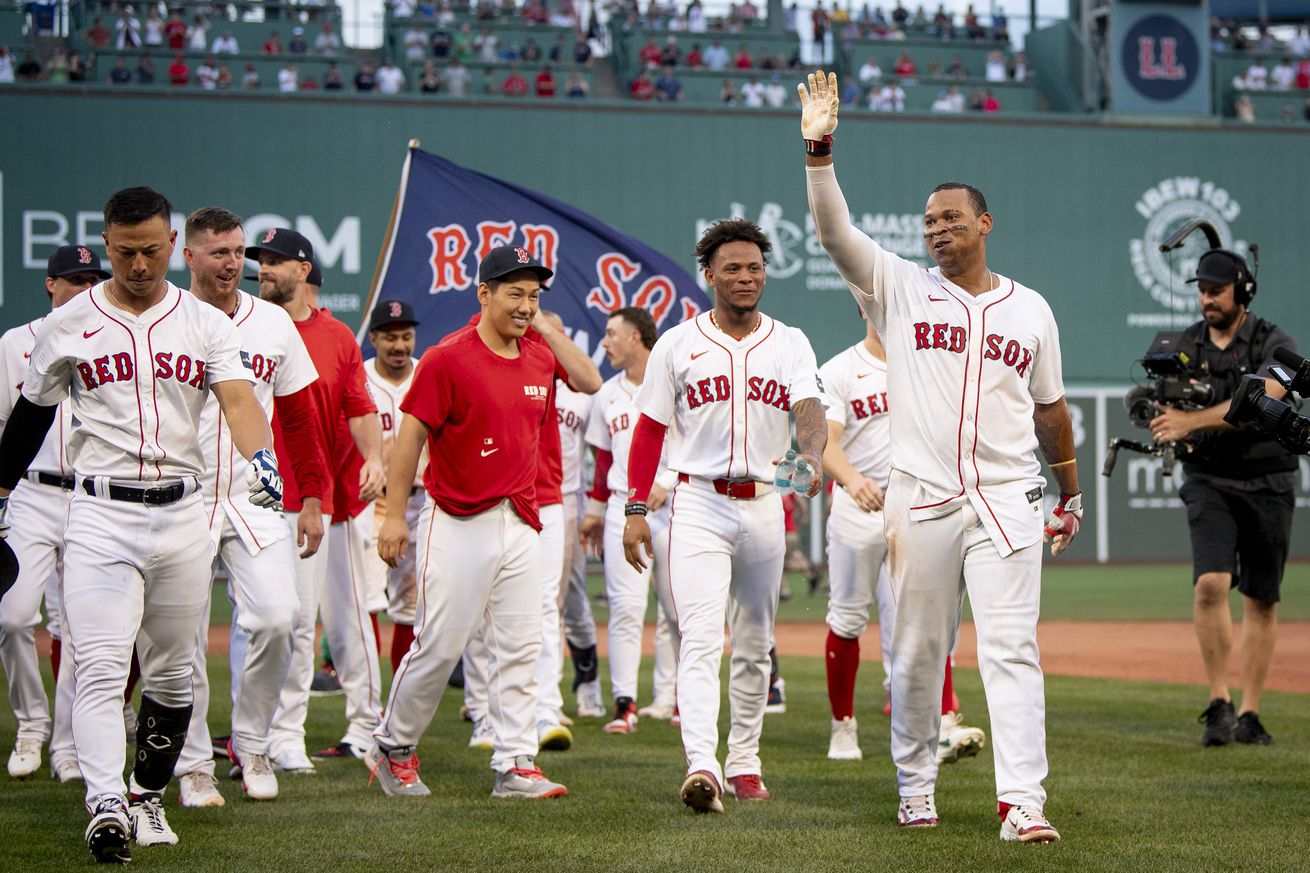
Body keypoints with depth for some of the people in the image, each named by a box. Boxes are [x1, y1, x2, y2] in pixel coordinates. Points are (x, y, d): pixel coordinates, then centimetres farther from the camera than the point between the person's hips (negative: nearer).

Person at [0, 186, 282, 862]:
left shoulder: (206, 325, 4)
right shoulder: (67, 326, 3)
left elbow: (238, 398, -12)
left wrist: (260, 458, -31)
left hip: (182, 514, 2)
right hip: (100, 512, -2)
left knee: (171, 672, 10)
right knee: (101, 665, -16)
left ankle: (147, 797, 26)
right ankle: (106, 804, -29)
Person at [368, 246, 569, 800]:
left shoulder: (541, 360, 9)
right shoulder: (448, 359, -9)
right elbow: (411, 436, -10)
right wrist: (394, 515, -13)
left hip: (521, 523, 6)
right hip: (457, 522, -6)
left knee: (521, 648, 2)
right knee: (439, 646, -3)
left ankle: (515, 765, 5)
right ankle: (392, 749, 15)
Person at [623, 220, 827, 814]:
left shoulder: (790, 345, 6)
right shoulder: (678, 345, 3)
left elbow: (809, 409, -11)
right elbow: (650, 430, 6)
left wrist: (813, 454, -34)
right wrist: (635, 509, 0)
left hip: (763, 505, 3)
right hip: (698, 503, -3)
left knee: (755, 645, 11)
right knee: (701, 638, -16)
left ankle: (743, 763, 23)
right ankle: (701, 767, -27)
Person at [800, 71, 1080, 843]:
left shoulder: (1030, 308, 12)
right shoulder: (899, 288, 7)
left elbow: (1049, 408, 19)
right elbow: (834, 231, -6)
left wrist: (1071, 493, 21)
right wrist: (819, 148, -19)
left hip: (1008, 501, 0)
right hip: (920, 501, 0)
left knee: (1013, 648, -8)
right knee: (916, 653, 5)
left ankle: (1022, 801, -12)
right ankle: (917, 786, 19)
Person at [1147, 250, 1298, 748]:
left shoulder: (1274, 345, -5)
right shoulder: (1184, 346, 6)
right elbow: (1168, 418, 7)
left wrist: (1191, 421, -31)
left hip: (1268, 483, -1)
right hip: (1209, 481, 1)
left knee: (1261, 599, 3)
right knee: (1210, 582, -19)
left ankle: (1248, 715, 11)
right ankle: (1219, 704, -10)